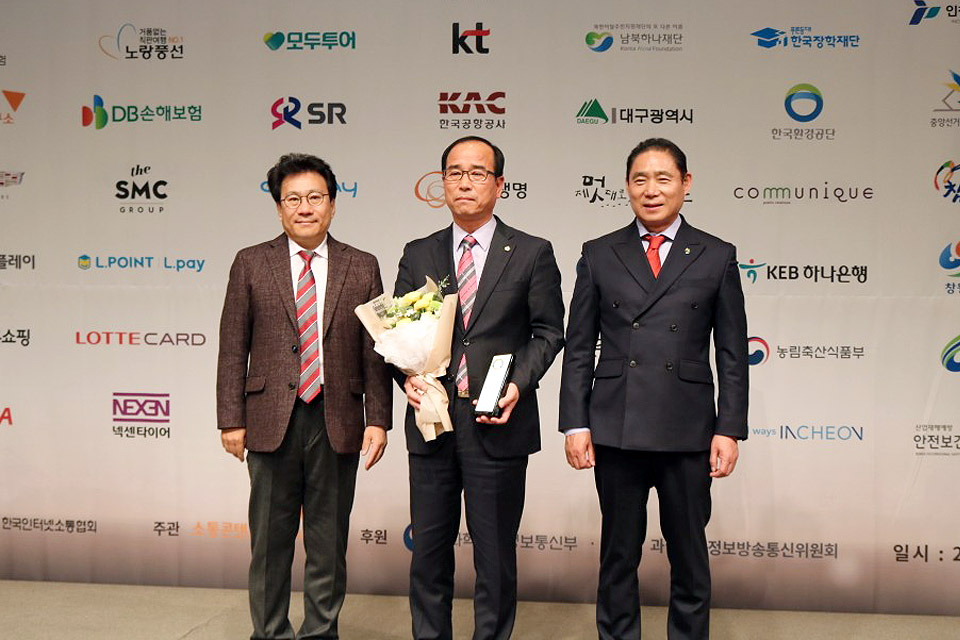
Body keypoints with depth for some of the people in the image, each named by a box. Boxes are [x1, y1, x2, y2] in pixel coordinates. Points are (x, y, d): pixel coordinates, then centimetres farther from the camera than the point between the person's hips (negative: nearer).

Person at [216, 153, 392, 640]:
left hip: (337, 425, 1)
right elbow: (233, 349, 2)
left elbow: (374, 352, 3)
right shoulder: (251, 263, 4)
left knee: (329, 544, 10)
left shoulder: (362, 268, 5)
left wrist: (378, 419, -3)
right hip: (272, 422, 0)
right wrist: (232, 419, -3)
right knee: (270, 543, 10)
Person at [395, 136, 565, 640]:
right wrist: (407, 376, -8)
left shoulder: (532, 254, 1)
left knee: (495, 552, 8)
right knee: (429, 549, 12)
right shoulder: (418, 255, 9)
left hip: (497, 424, -2)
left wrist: (518, 384, -13)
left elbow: (548, 332, 1)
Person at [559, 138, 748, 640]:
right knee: (618, 555, 10)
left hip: (688, 431, 0)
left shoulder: (717, 257, 5)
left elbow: (732, 353, 4)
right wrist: (575, 424, -2)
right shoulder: (599, 255, 7)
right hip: (615, 430, 1)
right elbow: (578, 348, 5)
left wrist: (729, 429, -2)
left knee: (689, 556, 10)